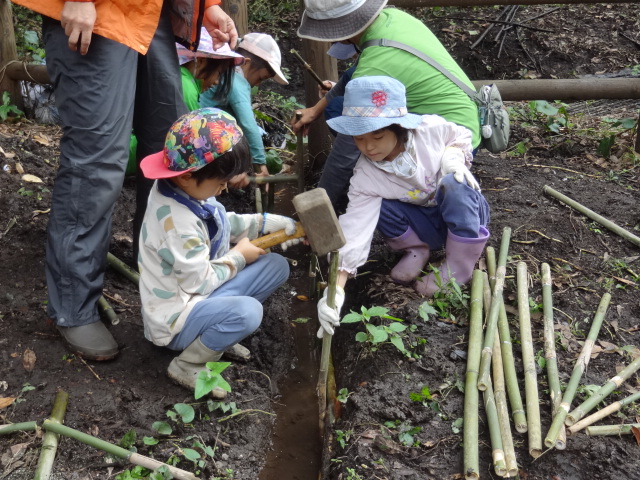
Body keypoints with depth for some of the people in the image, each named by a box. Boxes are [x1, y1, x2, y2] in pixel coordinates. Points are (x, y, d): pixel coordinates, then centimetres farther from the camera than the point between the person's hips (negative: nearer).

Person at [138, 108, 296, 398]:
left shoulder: (185, 187, -3)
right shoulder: (177, 222, -31)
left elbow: (226, 223, 11)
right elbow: (201, 282, -25)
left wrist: (281, 224, 5)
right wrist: (238, 257, -9)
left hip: (199, 296, 10)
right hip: (174, 318, -10)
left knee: (276, 266, 4)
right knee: (248, 311, -36)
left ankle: (216, 330, 10)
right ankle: (187, 366, -9)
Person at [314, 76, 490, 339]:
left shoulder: (430, 129, -22)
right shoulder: (365, 177, -21)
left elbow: (462, 136, 0)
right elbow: (354, 229, -30)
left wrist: (454, 157, -24)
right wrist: (336, 289, -40)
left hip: (467, 213, 0)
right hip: (427, 226, 1)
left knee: (455, 184, -35)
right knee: (378, 208, -27)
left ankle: (457, 270, -19)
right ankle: (417, 249, 2)